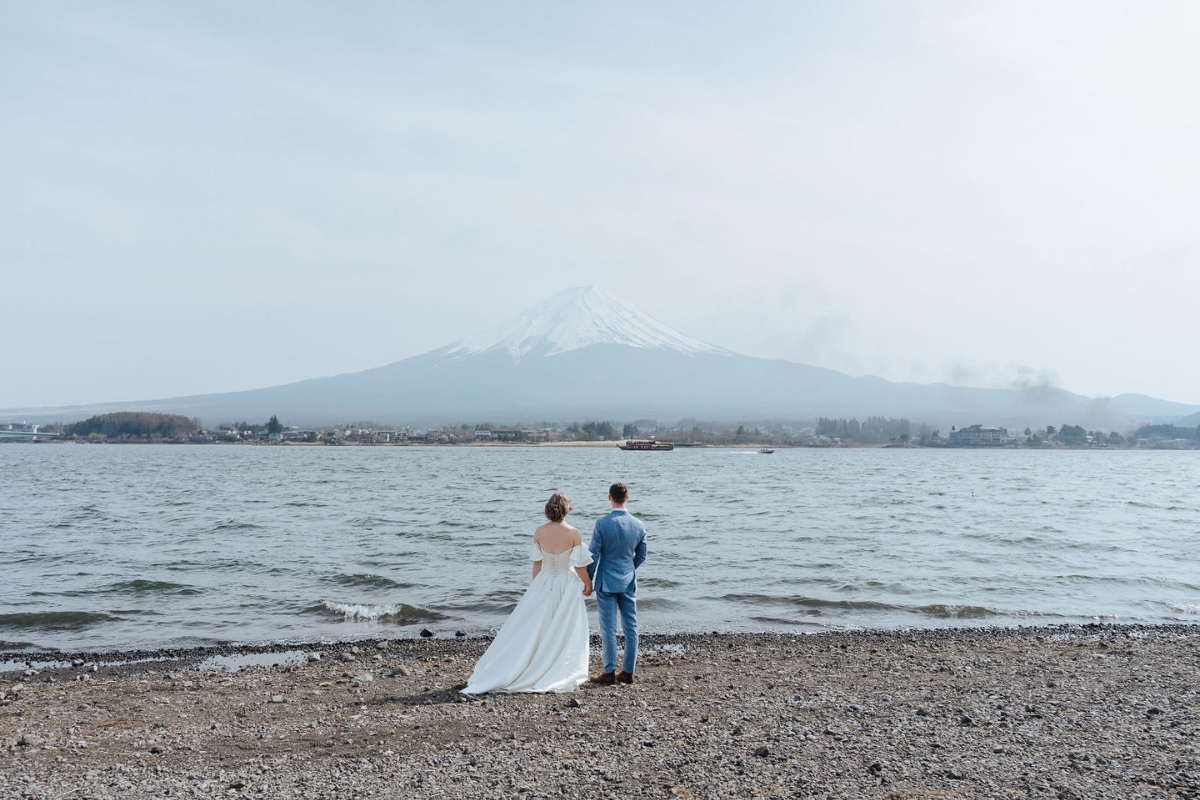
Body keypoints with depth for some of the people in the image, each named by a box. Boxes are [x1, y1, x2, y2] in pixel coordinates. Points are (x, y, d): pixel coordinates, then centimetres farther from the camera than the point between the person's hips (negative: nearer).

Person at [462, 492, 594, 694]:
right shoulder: (573, 534, -14)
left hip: (543, 584, 3)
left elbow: (537, 564, 3)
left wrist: (536, 588, 15)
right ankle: (558, 676, 11)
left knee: (533, 629, 11)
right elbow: (580, 566, -10)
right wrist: (587, 584, 6)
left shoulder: (539, 532, -5)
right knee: (563, 631, 8)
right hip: (567, 586, -3)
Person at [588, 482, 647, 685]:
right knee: (631, 627, 9)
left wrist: (588, 580, 2)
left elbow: (594, 555, -10)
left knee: (608, 628, 1)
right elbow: (641, 555, 9)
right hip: (629, 582, 4)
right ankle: (628, 672, 14)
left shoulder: (602, 523, -13)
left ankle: (609, 673, 5)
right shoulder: (639, 525, 0)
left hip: (607, 582, -4)